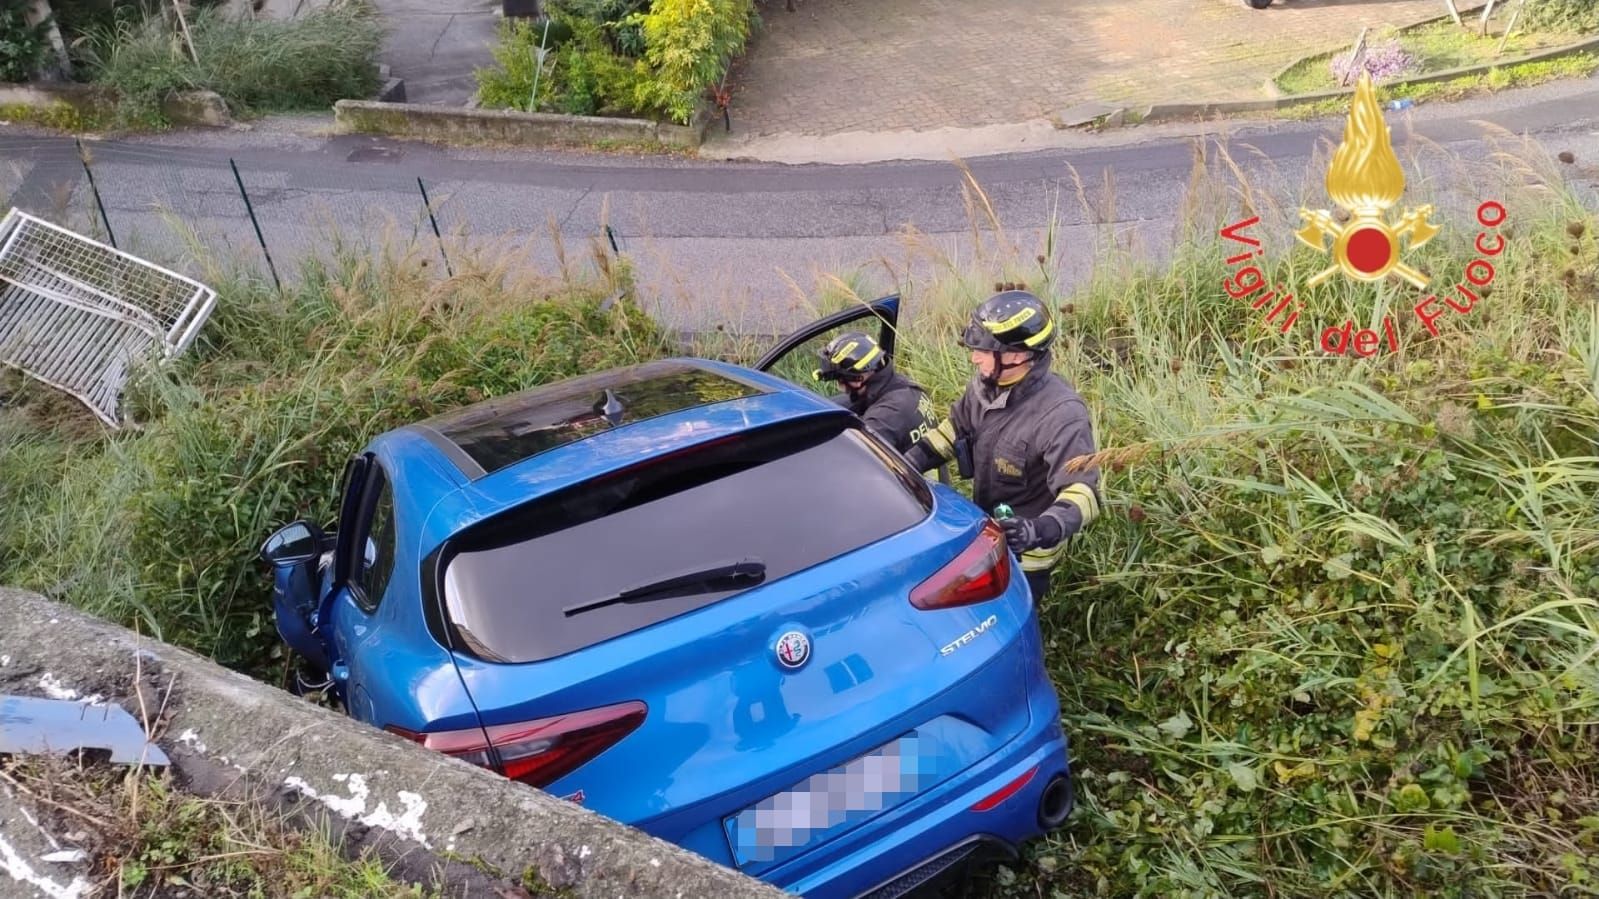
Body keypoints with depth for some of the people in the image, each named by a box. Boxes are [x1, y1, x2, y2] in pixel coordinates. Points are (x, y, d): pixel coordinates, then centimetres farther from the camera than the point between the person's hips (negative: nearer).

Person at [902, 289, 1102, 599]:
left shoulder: (1061, 414, -33)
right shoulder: (985, 384, -9)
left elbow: (1082, 492, -37)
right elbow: (956, 426, 11)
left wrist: (1041, 530, -55)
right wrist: (909, 462, 0)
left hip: (1023, 552, -7)